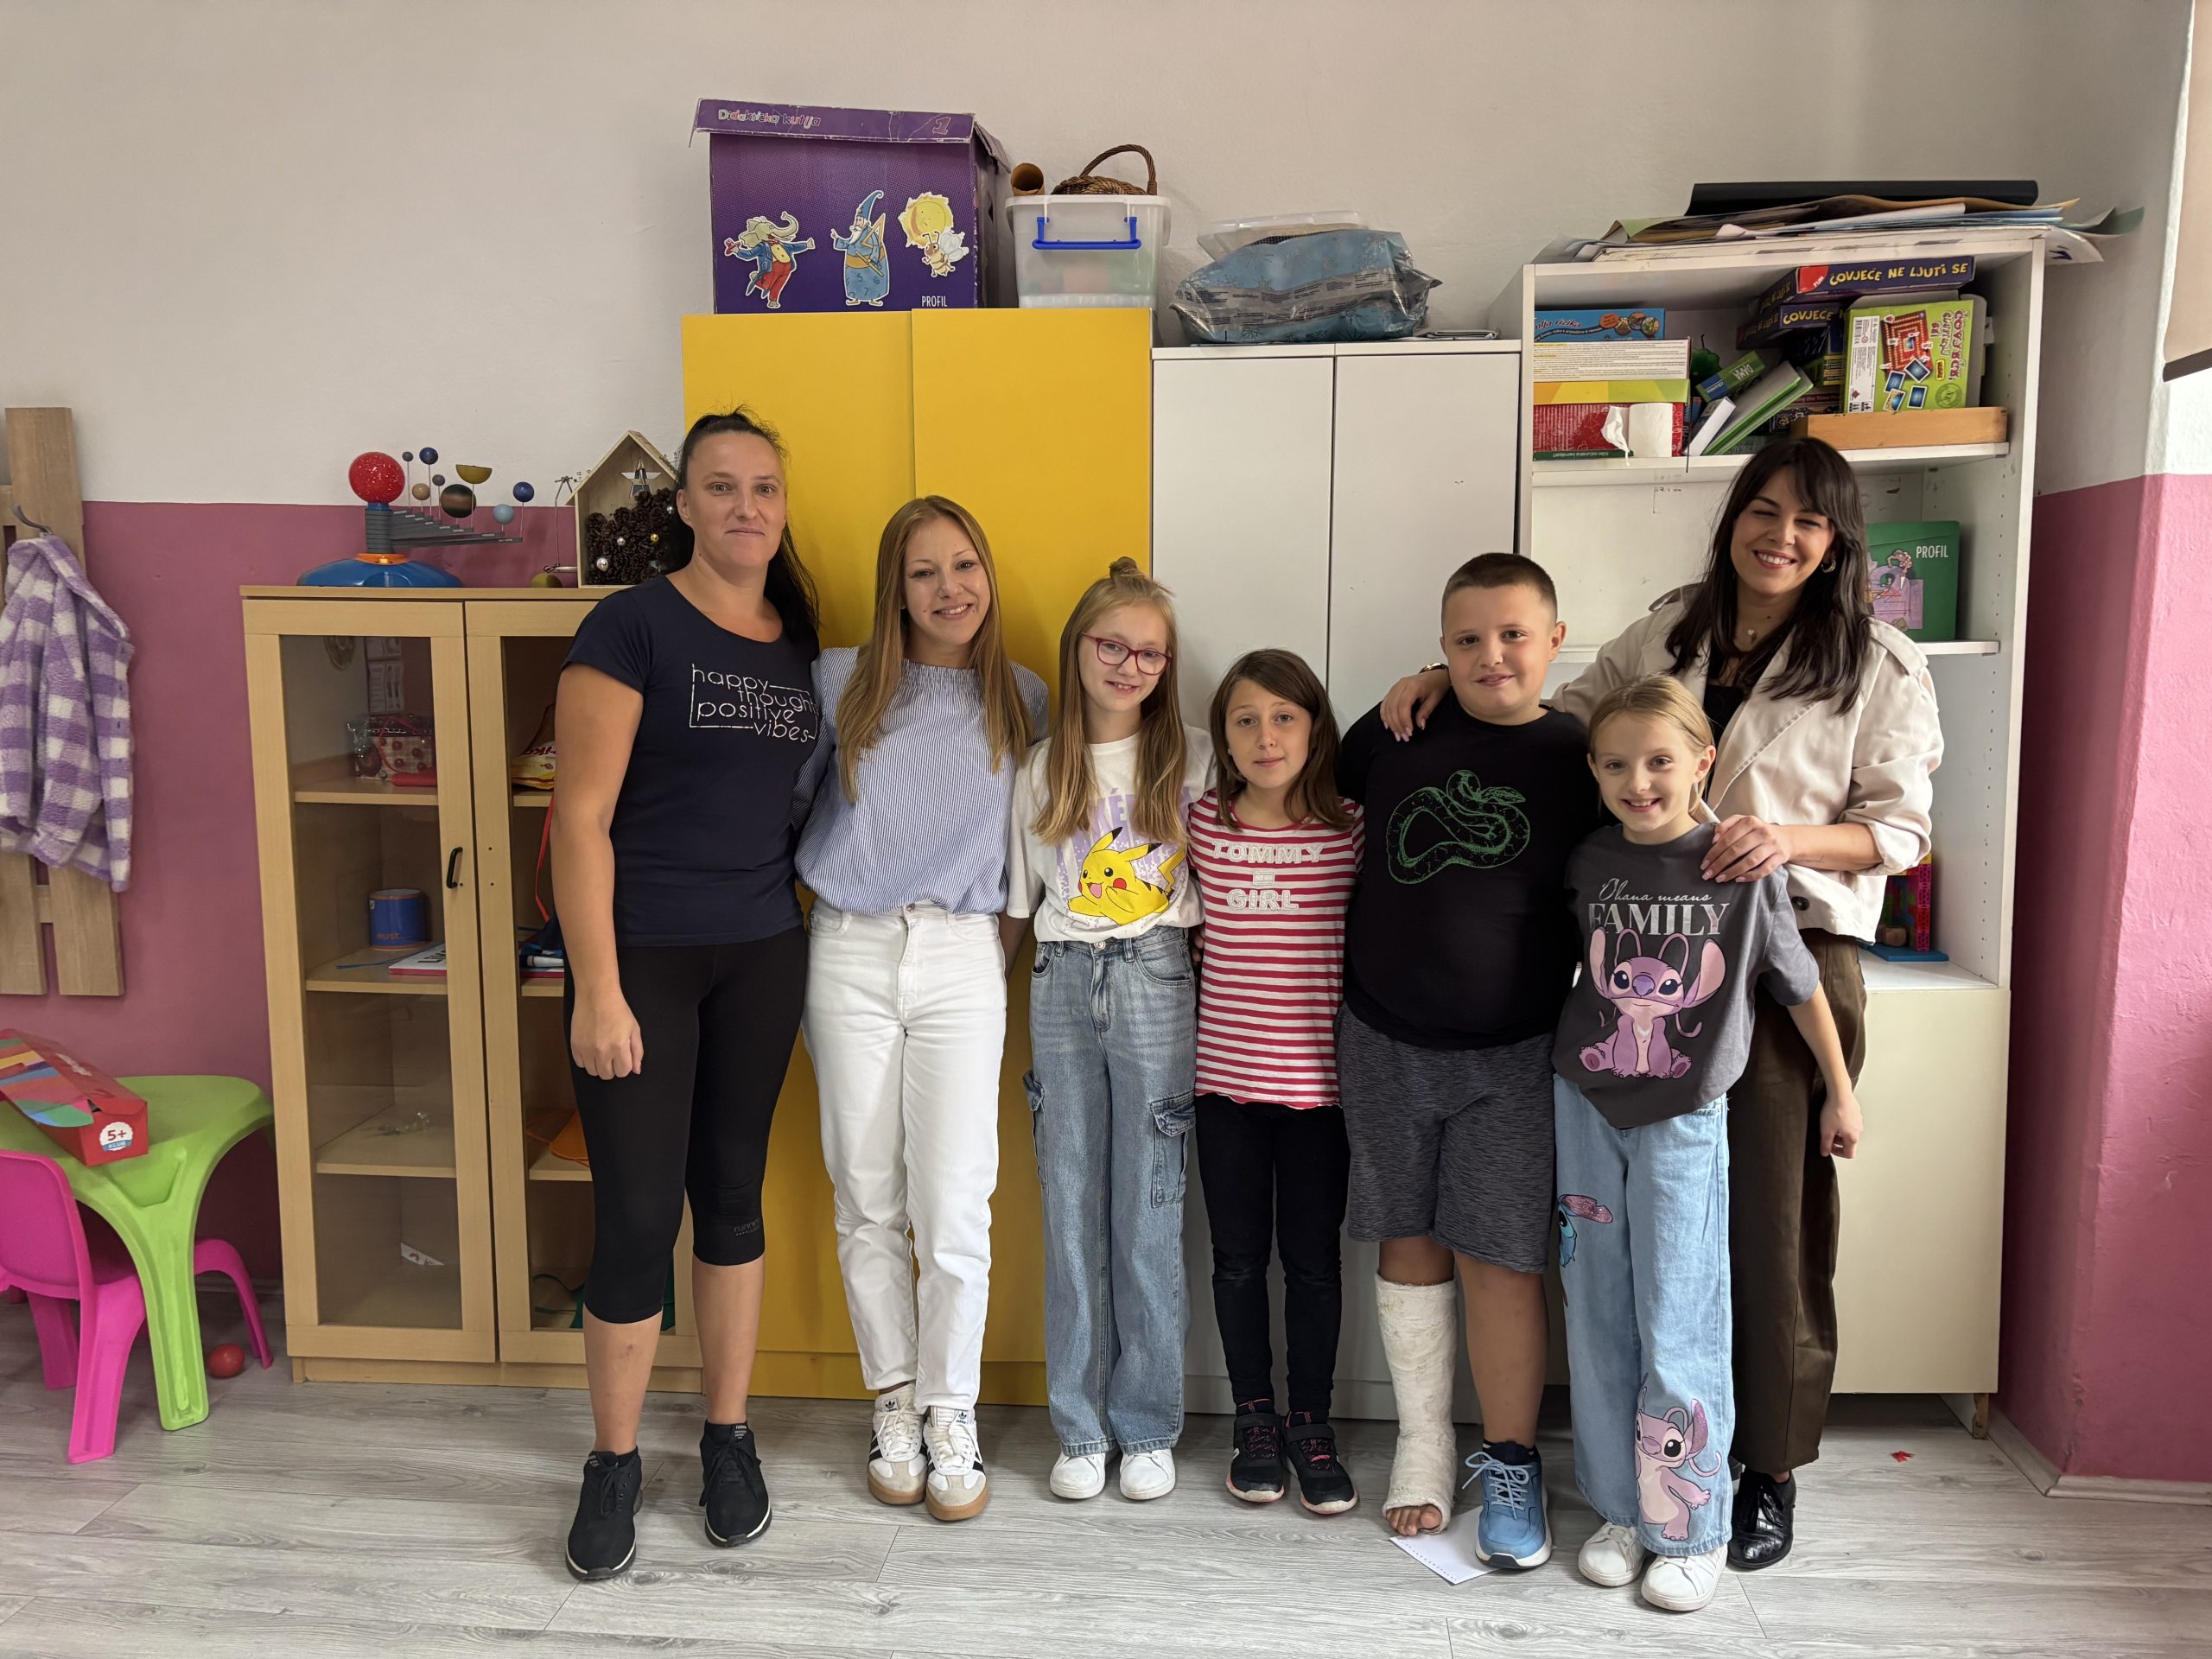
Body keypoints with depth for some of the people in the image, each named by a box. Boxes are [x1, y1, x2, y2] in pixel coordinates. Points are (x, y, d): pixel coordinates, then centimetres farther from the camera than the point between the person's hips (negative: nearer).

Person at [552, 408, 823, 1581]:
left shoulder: (800, 642, 8)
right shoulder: (635, 626, -9)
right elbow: (581, 817, -12)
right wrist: (598, 992, -16)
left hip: (761, 955, 5)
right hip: (639, 953, -5)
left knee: (734, 1196, 13)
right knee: (637, 1212, 0)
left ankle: (728, 1439, 29)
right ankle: (613, 1463, 21)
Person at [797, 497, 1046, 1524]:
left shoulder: (1023, 702, 7)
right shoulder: (841, 683, 4)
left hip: (962, 958, 0)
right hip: (849, 951, 0)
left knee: (953, 1204, -2)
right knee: (867, 1201, 7)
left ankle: (951, 1417, 16)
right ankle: (895, 1402, 25)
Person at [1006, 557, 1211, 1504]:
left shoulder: (1193, 759, 3)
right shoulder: (1043, 769, 9)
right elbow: (1023, 900, 12)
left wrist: (1212, 997, -4)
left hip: (1155, 982, -2)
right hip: (1062, 984, 2)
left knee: (1148, 1214, 1)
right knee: (1070, 1212, 6)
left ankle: (1148, 1427, 16)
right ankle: (1080, 1426, 19)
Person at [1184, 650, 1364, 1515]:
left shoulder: (1352, 833, -6)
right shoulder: (1202, 825, -1)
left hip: (1318, 1081, -1)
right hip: (1225, 1080, 1)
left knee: (1313, 1258, 9)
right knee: (1238, 1258, 11)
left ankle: (1312, 1424, 26)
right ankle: (1253, 1418, 29)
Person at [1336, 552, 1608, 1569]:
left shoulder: (1576, 760, -3)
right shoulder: (1397, 729, 0)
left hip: (1512, 1058, -2)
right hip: (1383, 1042, 2)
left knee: (1501, 1258, 2)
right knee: (1411, 1244, 12)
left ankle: (1510, 1463, 20)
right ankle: (1423, 1444, 27)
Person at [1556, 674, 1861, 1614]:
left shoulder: (1743, 867, -9)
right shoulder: (1588, 864, -2)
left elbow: (1800, 985, 2)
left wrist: (1840, 1092, 9)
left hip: (1682, 1120, -3)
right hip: (1585, 1108, 3)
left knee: (1678, 1327, -1)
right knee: (1598, 1318, 9)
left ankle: (1692, 1530, 17)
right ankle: (1621, 1510, 24)